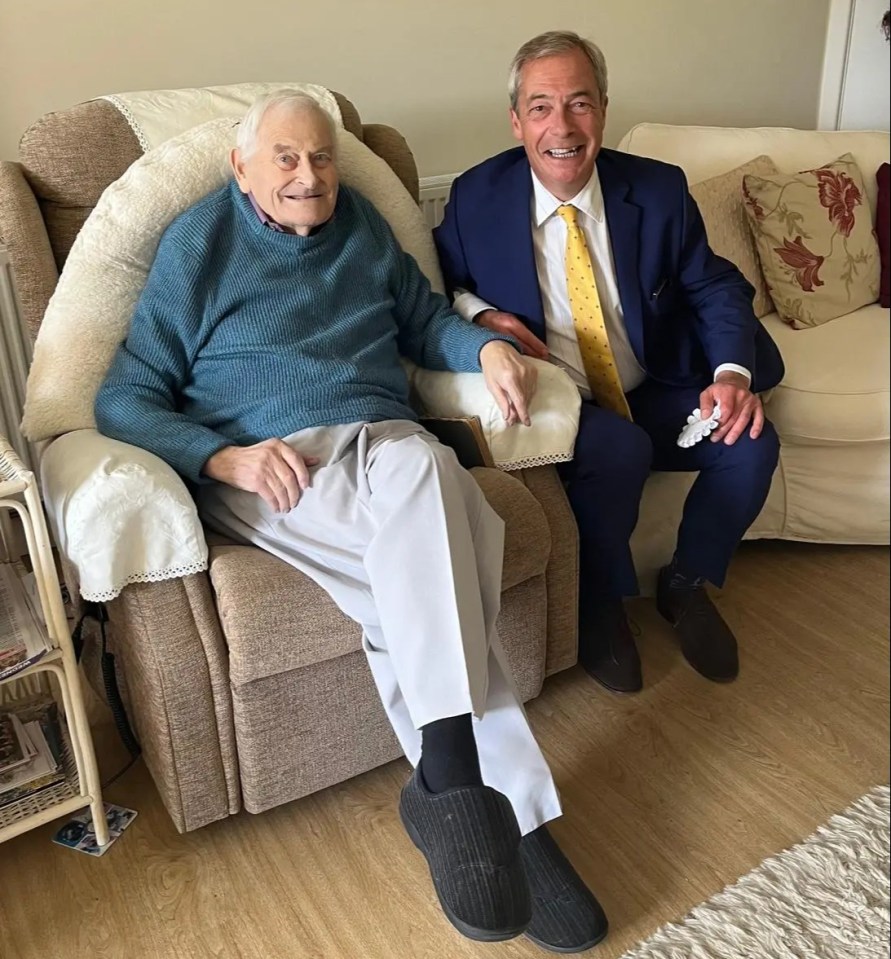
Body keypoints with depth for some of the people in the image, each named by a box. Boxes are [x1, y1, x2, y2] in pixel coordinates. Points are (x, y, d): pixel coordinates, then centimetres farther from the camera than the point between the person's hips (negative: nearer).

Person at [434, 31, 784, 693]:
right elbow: (440, 283, 8)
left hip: (656, 396, 4)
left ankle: (687, 585, 10)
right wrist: (478, 312, -16)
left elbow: (716, 288, 3)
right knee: (620, 448, -33)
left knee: (753, 443, -18)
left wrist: (733, 372, -16)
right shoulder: (477, 197, -5)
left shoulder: (660, 190, -2)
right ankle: (599, 606, -4)